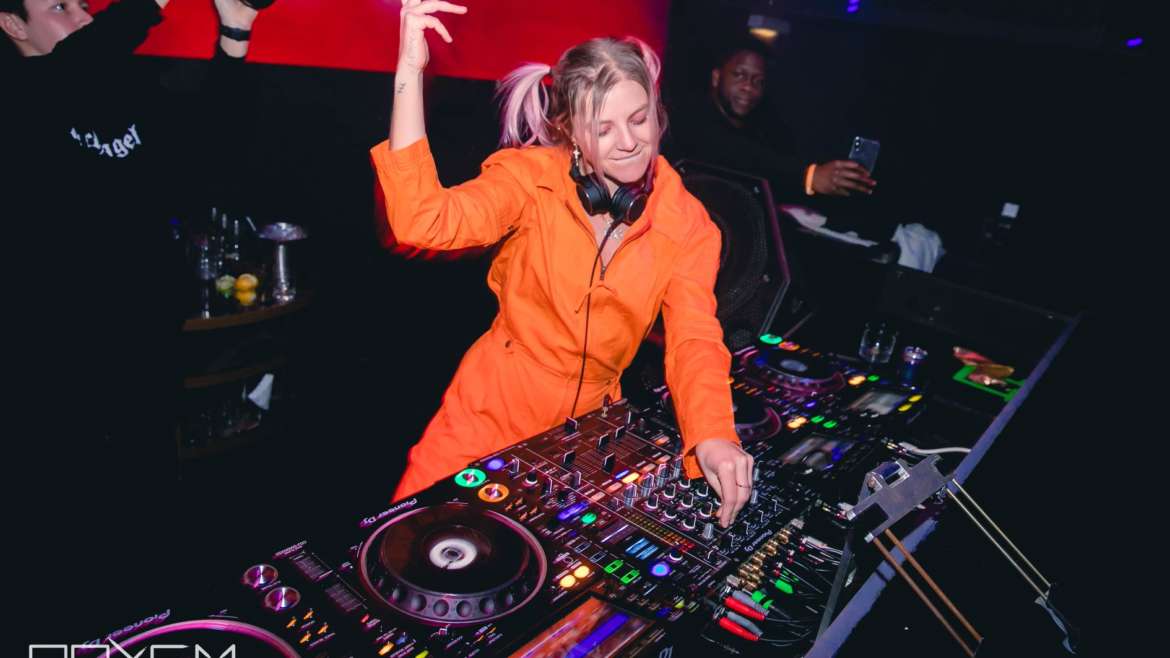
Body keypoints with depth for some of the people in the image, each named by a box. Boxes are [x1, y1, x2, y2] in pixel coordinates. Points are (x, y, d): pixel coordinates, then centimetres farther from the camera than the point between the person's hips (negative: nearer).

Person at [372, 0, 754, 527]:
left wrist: (712, 434, -33)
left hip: (587, 430, 2)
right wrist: (410, 70, -31)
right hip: (488, 417, -1)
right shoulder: (532, 176, -12)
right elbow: (420, 222, -26)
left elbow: (694, 340, -13)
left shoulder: (686, 223, -6)